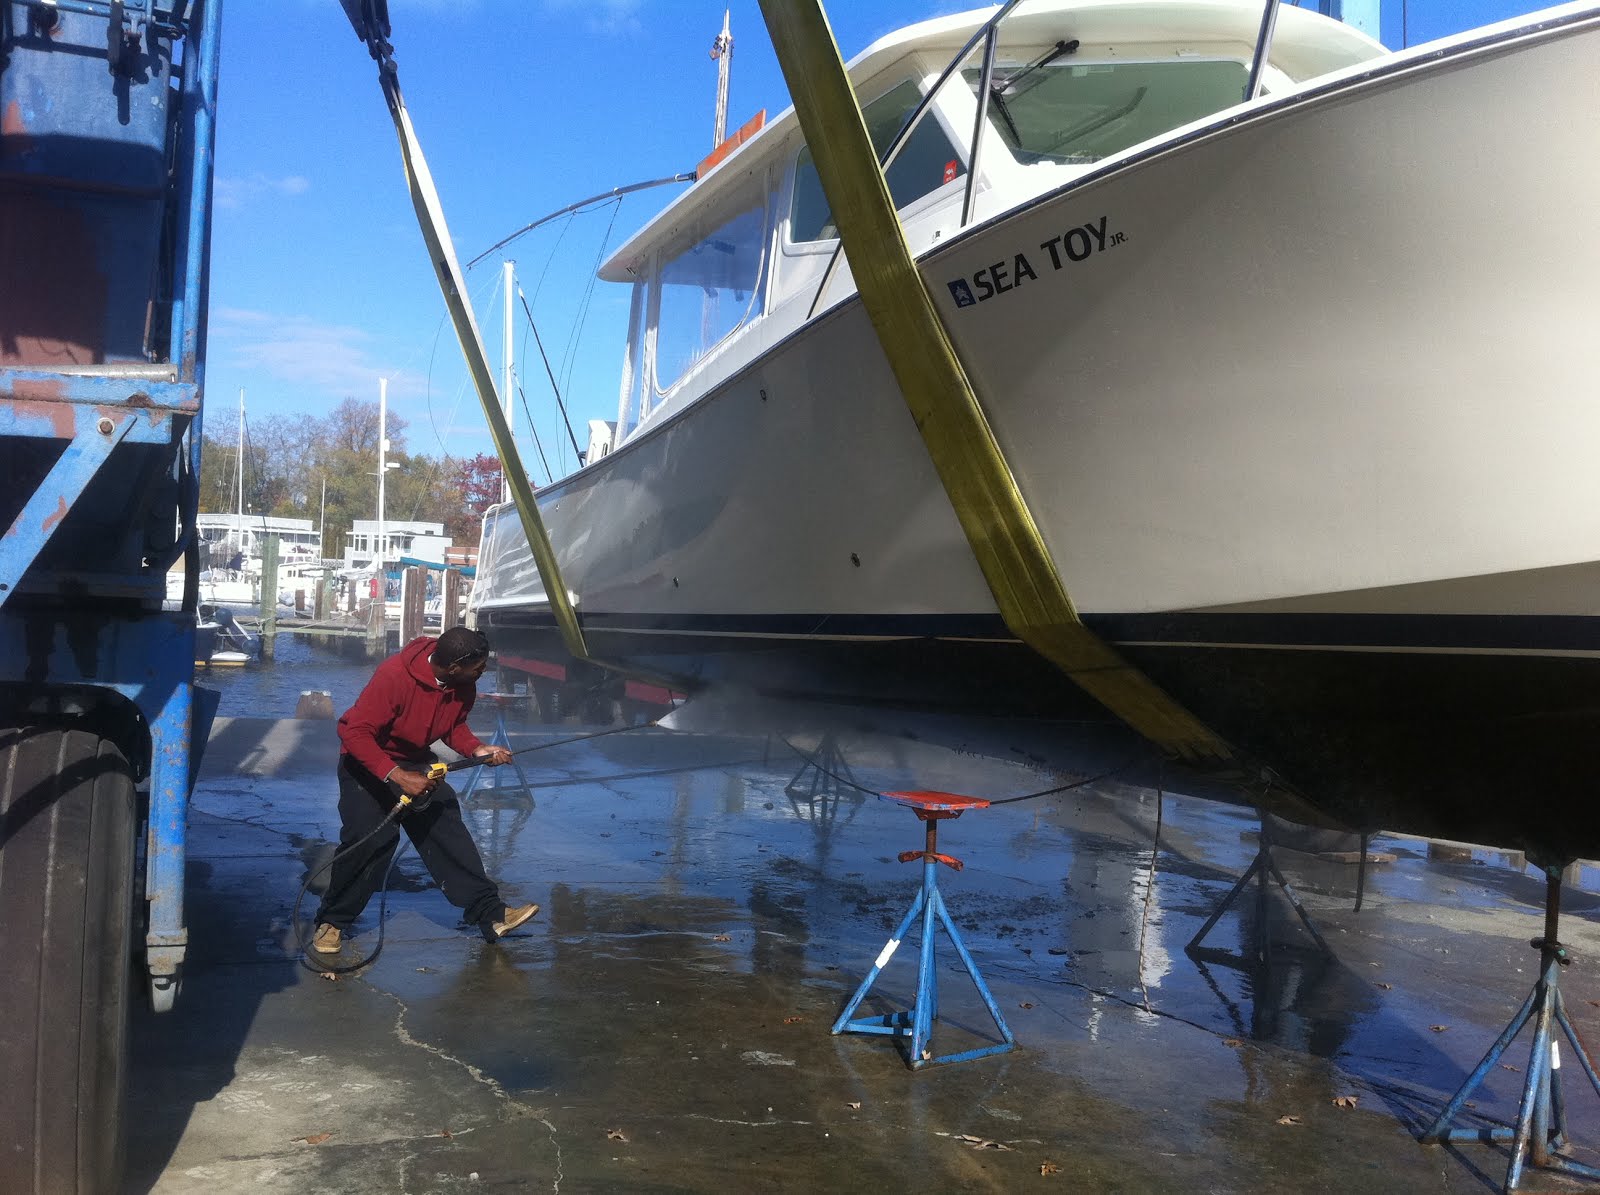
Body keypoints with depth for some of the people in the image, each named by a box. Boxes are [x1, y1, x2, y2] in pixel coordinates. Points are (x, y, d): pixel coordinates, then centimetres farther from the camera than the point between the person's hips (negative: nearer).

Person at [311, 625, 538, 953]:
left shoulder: (463, 685, -13)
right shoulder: (395, 676, -34)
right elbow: (354, 732, -33)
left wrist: (478, 749, -16)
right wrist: (397, 776, -40)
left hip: (416, 761, 6)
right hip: (367, 761, -6)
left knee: (448, 830, -4)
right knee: (371, 837, -18)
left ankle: (490, 913, -2)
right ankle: (332, 921, 2)